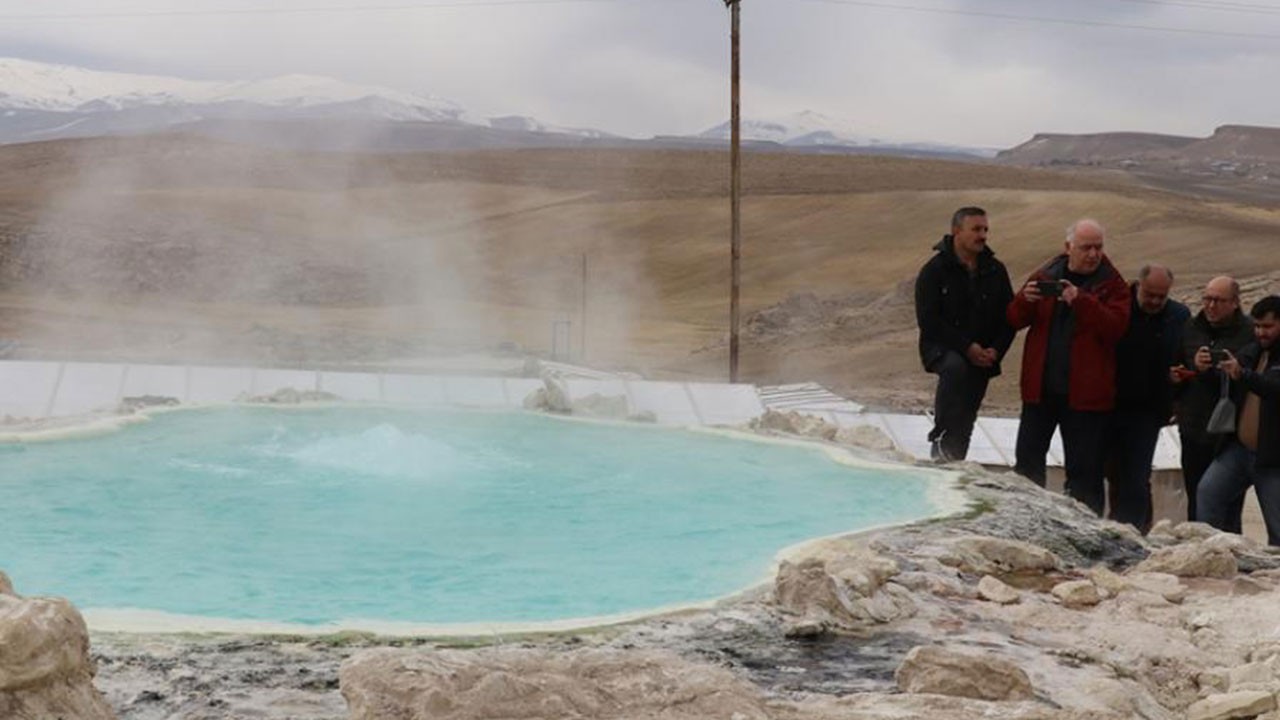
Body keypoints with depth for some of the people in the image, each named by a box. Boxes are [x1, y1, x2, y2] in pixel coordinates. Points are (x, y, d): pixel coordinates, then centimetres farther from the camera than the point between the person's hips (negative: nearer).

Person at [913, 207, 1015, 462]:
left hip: (981, 359, 5)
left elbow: (1009, 317, 11)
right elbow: (928, 320, -13)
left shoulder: (995, 271, 8)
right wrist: (966, 347, -20)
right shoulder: (935, 270, -6)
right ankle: (941, 436, -28)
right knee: (955, 367, -37)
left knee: (965, 423, 3)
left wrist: (996, 350, -7)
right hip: (942, 348, -4)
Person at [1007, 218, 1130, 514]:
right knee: (1028, 457, 10)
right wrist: (1025, 300, -14)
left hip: (1085, 393, -3)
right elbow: (1015, 319, 8)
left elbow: (1115, 327, -16)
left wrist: (1081, 301, -27)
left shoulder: (1112, 285, -2)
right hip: (1040, 388, 3)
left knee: (1084, 469, 2)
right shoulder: (1045, 276, 7)